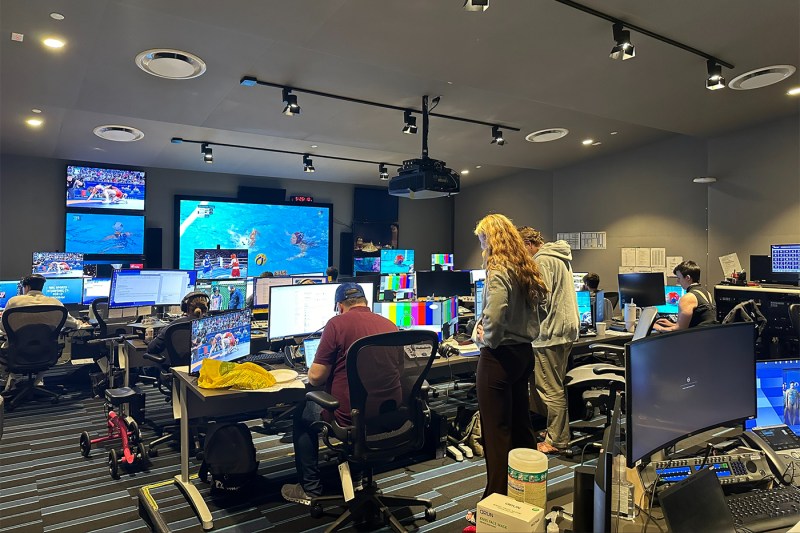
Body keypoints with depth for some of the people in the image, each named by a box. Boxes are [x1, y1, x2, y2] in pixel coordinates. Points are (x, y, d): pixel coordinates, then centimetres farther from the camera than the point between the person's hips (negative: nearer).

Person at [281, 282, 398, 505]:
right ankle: (354, 477, 42)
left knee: (302, 412, 23)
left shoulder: (337, 323, -11)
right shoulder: (390, 325, 5)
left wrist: (313, 377, 14)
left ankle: (310, 489, 28)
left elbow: (315, 377, -11)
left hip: (349, 416, -5)